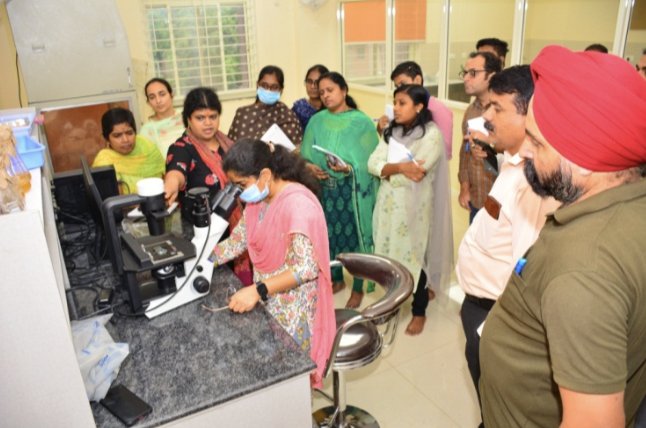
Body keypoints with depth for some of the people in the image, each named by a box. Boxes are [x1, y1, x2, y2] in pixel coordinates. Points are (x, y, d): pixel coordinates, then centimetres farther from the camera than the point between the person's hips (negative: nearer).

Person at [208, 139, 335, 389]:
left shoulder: (297, 203, -25)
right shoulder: (258, 198, 2)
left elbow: (307, 267, -29)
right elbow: (237, 240, 9)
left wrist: (258, 291, -33)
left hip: (294, 309, -7)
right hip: (267, 301, 7)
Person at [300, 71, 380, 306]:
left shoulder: (362, 121, -5)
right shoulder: (317, 121, 7)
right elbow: (306, 155, 7)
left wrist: (351, 168, -24)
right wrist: (311, 167, -14)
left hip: (354, 189, -3)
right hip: (326, 188, 4)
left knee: (355, 234, 4)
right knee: (330, 232, 12)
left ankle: (358, 288, 22)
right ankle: (336, 279, 36)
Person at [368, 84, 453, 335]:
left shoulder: (431, 134, -11)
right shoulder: (392, 132, 10)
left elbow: (414, 174, -21)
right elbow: (372, 163, -3)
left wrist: (387, 169, -10)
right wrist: (399, 167, -19)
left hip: (413, 207, -5)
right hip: (388, 204, 6)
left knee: (414, 258, 4)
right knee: (390, 256, 13)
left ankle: (419, 312, 22)